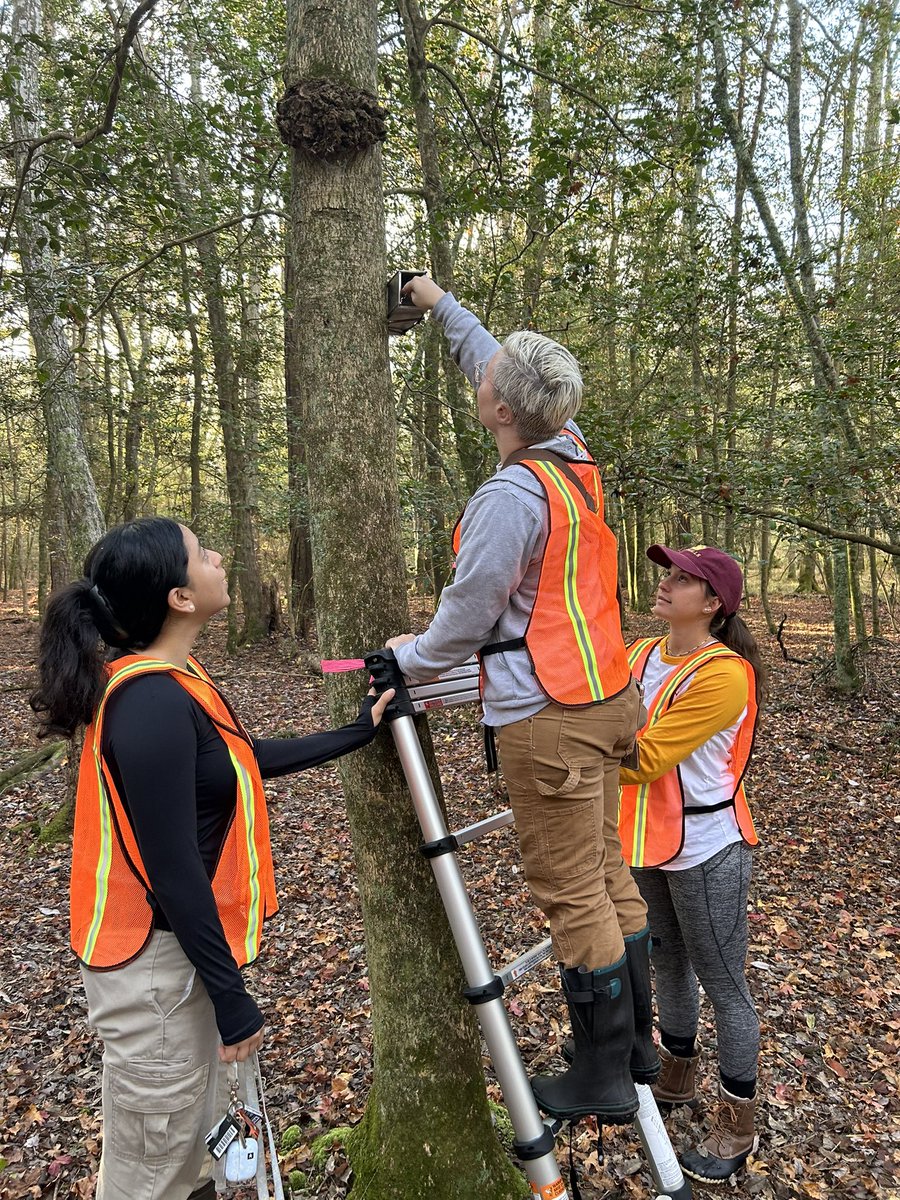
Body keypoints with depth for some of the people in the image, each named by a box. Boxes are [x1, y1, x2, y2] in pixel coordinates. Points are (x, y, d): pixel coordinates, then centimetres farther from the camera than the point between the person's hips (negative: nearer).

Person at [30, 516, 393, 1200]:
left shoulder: (167, 682, 3)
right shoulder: (151, 702, -27)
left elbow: (249, 758, 14)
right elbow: (172, 872, -25)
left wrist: (357, 733, 15)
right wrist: (232, 998, -17)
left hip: (185, 944, 9)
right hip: (156, 963, -9)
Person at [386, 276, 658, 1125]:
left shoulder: (510, 497, -19)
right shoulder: (576, 457, 6)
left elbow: (464, 618, -13)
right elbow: (497, 364, 22)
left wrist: (405, 663, 6)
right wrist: (440, 304, 34)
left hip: (548, 719, -9)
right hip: (609, 697, 9)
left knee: (572, 892, 3)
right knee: (607, 874, 18)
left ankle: (603, 1077, 19)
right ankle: (636, 1046, 33)